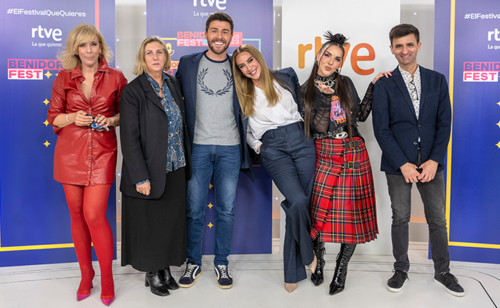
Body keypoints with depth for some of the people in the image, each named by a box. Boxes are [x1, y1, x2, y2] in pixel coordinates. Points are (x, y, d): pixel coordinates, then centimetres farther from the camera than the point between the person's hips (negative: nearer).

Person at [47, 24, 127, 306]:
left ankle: (107, 278, 11)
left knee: (94, 215, -8)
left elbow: (125, 113, 12)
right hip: (70, 152, 2)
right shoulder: (64, 78, 7)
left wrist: (112, 119, -8)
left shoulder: (116, 78, 3)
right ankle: (86, 274, 25)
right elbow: (53, 117, 9)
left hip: (101, 152, -2)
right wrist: (72, 118, -11)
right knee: (77, 214, 8)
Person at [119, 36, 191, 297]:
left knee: (171, 221, 13)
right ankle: (152, 273, 26)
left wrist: (186, 162, 8)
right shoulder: (134, 90, -10)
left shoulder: (172, 84, 8)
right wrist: (141, 177, -18)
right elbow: (129, 138, -14)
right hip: (150, 171, -5)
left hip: (175, 170, 5)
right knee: (149, 223, 7)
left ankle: (166, 268, 30)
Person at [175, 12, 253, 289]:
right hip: (198, 146, 0)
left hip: (230, 148, 1)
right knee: (194, 209, 5)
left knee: (226, 210, 6)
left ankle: (221, 264, 21)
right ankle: (193, 263, 21)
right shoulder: (187, 64, 6)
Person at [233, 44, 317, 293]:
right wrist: (256, 145, 6)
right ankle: (308, 254, 2)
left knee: (299, 206, -2)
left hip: (301, 140, 1)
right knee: (298, 201, -23)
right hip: (272, 149, -1)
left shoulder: (286, 76, 10)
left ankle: (293, 272, 12)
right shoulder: (244, 94, 11)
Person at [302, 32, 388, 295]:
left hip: (353, 153, 1)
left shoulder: (345, 84, 9)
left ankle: (341, 269, 19)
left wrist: (373, 85, 6)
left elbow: (360, 115, 8)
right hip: (324, 155, -1)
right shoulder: (306, 90, 6)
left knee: (352, 213, 1)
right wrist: (324, 96, -9)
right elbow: (315, 127, -1)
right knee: (317, 209, -9)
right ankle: (318, 261, 18)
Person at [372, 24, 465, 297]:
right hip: (398, 164, -2)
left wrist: (434, 160, -8)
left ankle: (442, 272, 25)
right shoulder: (384, 85, -1)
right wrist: (403, 164, -12)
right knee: (400, 218, 7)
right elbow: (381, 129, -6)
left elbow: (444, 123, 3)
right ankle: (401, 269, 23)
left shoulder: (437, 80, 7)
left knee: (438, 219, 8)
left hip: (430, 162, 2)